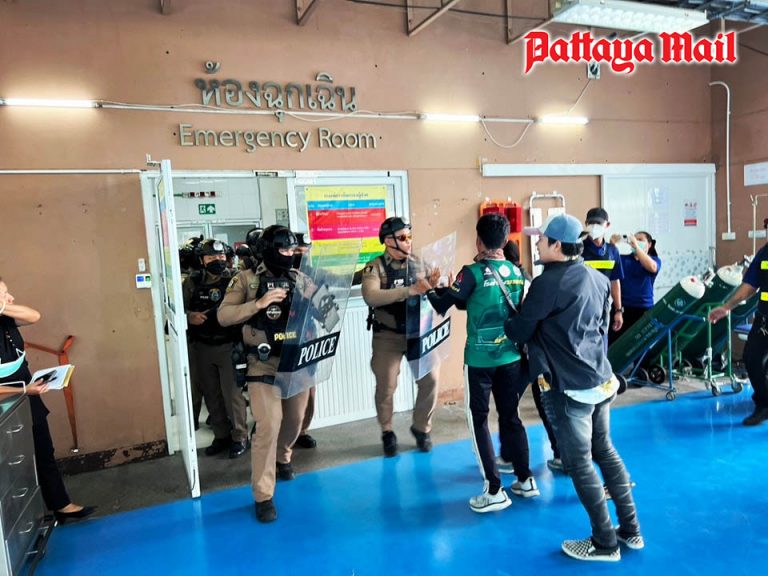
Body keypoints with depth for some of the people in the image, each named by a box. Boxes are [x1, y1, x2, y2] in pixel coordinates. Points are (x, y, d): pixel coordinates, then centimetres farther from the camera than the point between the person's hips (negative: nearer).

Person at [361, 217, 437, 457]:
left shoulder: (418, 264, 4)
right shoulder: (374, 268, -10)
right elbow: (371, 296, -28)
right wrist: (408, 291, -34)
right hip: (388, 336, -3)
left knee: (430, 379, -1)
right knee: (386, 386, 3)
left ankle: (421, 428, 22)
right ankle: (387, 433, 25)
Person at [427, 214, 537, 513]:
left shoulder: (473, 273, -13)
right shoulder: (517, 272, 3)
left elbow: (442, 306, -9)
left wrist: (431, 290, 13)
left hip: (480, 359, -5)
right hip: (511, 356, 5)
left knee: (478, 421, 5)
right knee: (511, 416, 18)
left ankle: (494, 491, 7)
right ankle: (525, 479, 27)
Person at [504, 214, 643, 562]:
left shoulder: (548, 283, -17)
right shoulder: (597, 278, 8)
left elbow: (519, 332, -9)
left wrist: (506, 323, 11)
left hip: (568, 386, -8)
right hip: (600, 378, 8)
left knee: (579, 464, 5)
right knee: (605, 451, 20)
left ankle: (605, 544, 17)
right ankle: (630, 530, 30)